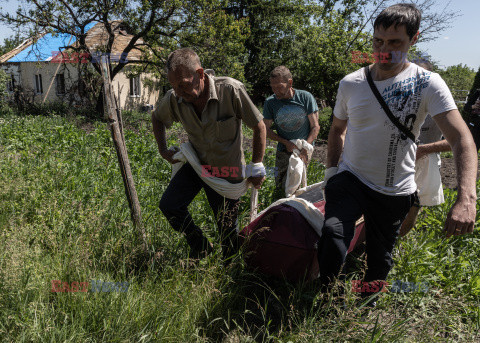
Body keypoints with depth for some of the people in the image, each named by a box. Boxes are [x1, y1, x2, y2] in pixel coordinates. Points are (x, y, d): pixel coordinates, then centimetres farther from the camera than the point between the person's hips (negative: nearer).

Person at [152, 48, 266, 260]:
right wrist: (163, 150, 3)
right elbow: (157, 118, 11)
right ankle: (200, 246, 17)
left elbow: (259, 127, -15)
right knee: (168, 205, -6)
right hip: (195, 163, 4)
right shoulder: (174, 99, -14)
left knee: (227, 227, 3)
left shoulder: (230, 90, -27)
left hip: (227, 170, -4)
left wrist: (256, 168, -12)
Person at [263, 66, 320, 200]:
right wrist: (285, 142, -10)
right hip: (283, 151, 2)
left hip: (304, 148, -2)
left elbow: (315, 127, -4)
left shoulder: (305, 97, -7)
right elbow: (266, 129, 3)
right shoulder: (270, 102, -3)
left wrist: (305, 148, -16)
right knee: (278, 188, 1)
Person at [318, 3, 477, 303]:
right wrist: (331, 170, 4)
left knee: (380, 259, 12)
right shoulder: (351, 83, -1)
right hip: (349, 179, 1)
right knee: (332, 242, -23)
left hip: (395, 191, 0)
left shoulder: (427, 84, -10)